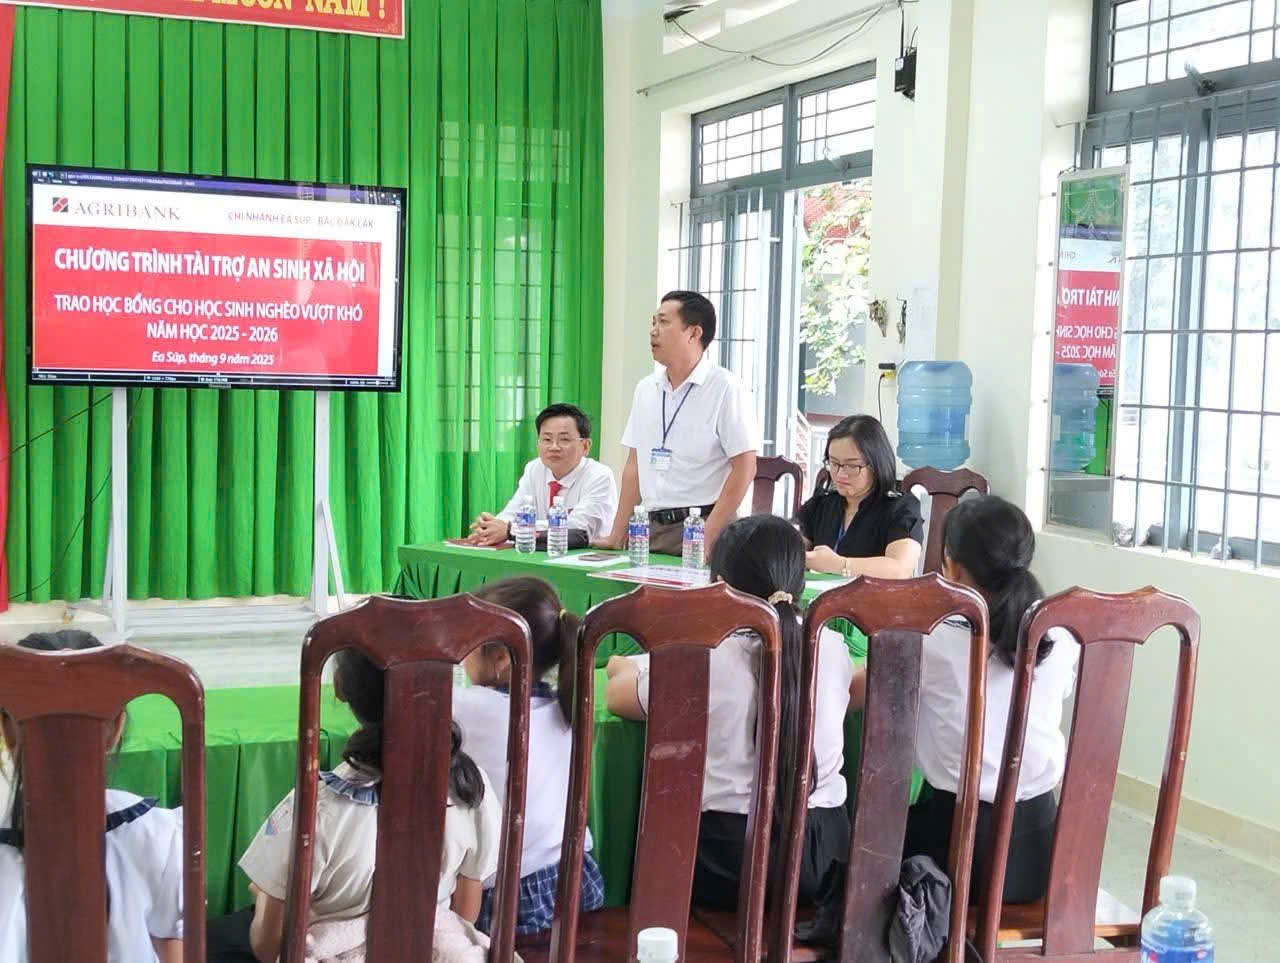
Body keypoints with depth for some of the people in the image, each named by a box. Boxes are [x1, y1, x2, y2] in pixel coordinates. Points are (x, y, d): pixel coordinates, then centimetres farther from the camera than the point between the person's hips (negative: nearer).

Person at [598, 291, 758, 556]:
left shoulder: (726, 390, -8)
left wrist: (708, 537, -16)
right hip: (652, 526, 5)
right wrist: (617, 534, 7)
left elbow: (744, 468, -12)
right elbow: (635, 465, 14)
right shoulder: (646, 389, 12)